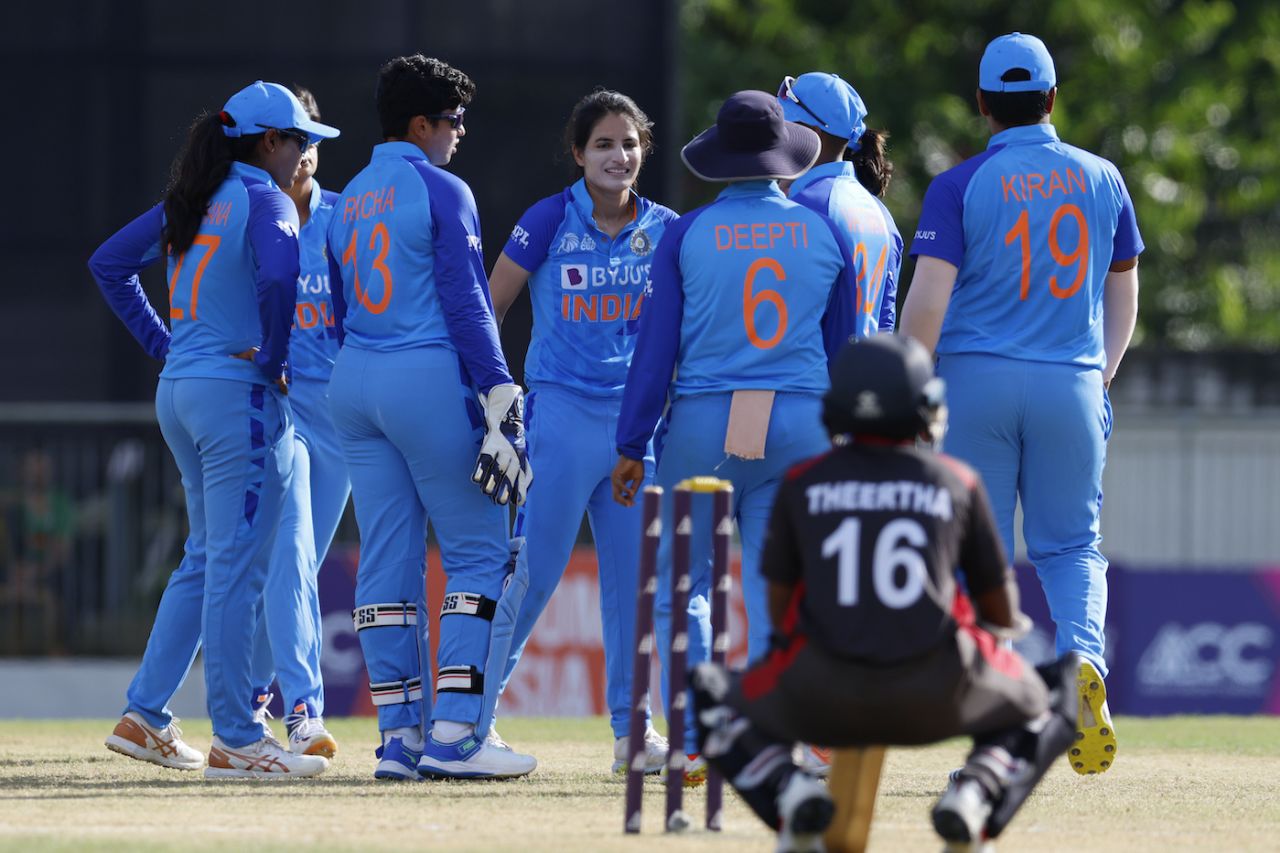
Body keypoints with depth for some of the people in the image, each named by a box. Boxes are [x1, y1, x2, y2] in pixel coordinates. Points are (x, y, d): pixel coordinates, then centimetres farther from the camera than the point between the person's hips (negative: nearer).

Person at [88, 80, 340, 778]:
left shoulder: (192, 201, 13)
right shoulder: (263, 200, -10)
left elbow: (109, 263, 18)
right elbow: (278, 276, -29)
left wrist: (163, 345, 15)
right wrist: (273, 362, -15)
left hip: (178, 391, 8)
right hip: (239, 392, -8)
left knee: (205, 559, 16)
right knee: (236, 564, -5)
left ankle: (144, 716, 14)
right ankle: (235, 741, -4)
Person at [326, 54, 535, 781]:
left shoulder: (349, 201, 16)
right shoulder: (442, 191, -6)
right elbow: (466, 303, -12)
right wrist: (499, 393, -13)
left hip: (354, 383, 8)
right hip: (429, 377, -8)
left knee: (387, 560, 7)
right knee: (479, 551, -2)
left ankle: (400, 736, 5)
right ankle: (454, 734, -10)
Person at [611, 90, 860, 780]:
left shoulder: (687, 234, -2)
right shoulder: (824, 233, 6)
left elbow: (656, 346, -4)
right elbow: (844, 347, 10)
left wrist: (631, 447, 1)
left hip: (702, 424, -2)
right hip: (800, 427, 2)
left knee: (680, 585, 10)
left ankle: (695, 740, -2)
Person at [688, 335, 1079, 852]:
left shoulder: (802, 484, 9)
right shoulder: (957, 483, 9)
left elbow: (780, 607, 14)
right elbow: (1002, 611, 17)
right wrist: (1004, 625, 42)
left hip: (820, 696, 0)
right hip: (936, 696, 0)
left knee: (718, 707, 28)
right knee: (1042, 708, 27)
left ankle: (789, 791, -3)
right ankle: (976, 794, -5)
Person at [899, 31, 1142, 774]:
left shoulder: (961, 186, -4)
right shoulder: (1102, 180, 7)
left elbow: (927, 300, -11)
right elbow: (1123, 295, 13)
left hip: (975, 379, -2)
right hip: (1072, 388, 2)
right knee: (1070, 543, 11)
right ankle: (1083, 657, -18)